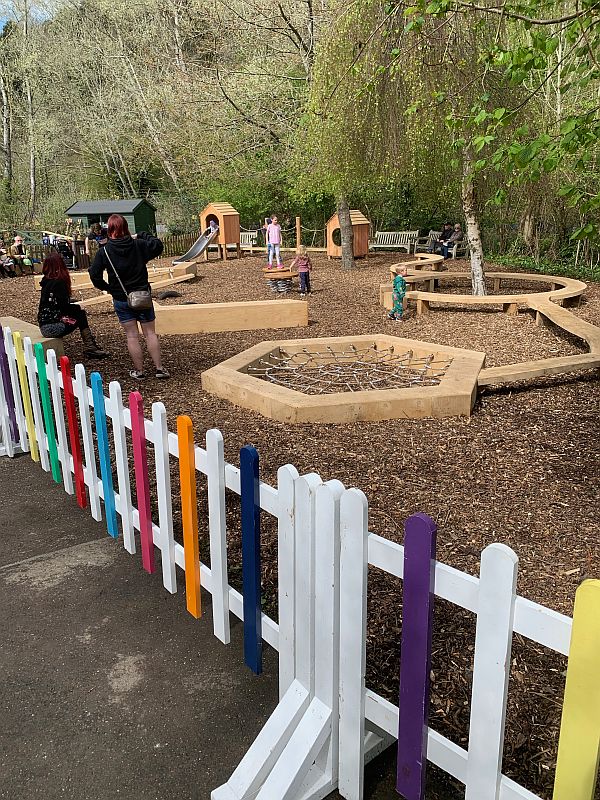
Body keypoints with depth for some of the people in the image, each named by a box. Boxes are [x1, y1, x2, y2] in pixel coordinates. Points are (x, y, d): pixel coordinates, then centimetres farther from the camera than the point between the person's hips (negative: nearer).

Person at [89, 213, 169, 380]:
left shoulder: (104, 251, -9)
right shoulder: (139, 245, -8)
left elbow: (94, 274, -8)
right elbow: (158, 246, 6)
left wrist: (107, 287, 7)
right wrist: (143, 235, 17)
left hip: (121, 299, -1)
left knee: (132, 336, 7)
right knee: (150, 333, 8)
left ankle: (139, 370, 12)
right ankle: (159, 368, 9)